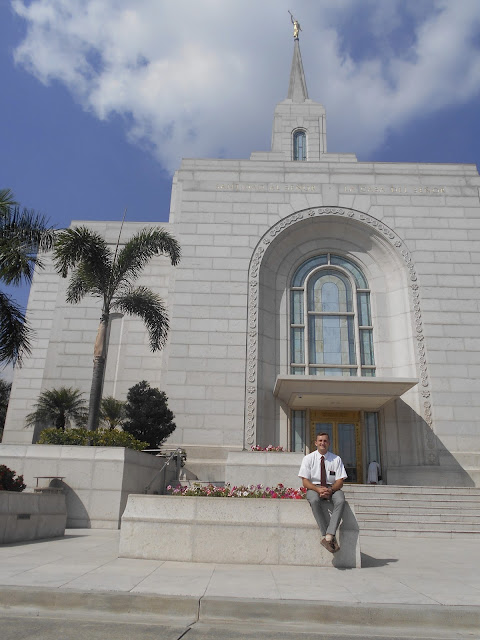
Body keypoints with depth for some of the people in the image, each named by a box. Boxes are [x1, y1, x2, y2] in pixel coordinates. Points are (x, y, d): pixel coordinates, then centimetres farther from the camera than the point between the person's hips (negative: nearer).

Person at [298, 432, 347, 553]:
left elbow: (340, 481, -1)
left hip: (332, 488, 1)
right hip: (314, 488, -1)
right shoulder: (308, 458, 1)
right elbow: (305, 481, -4)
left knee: (340, 500, -33)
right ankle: (328, 536, -34)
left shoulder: (336, 459, 4)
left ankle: (328, 537, -37)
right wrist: (318, 489, -23)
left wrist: (330, 490, -22)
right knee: (314, 500, -36)